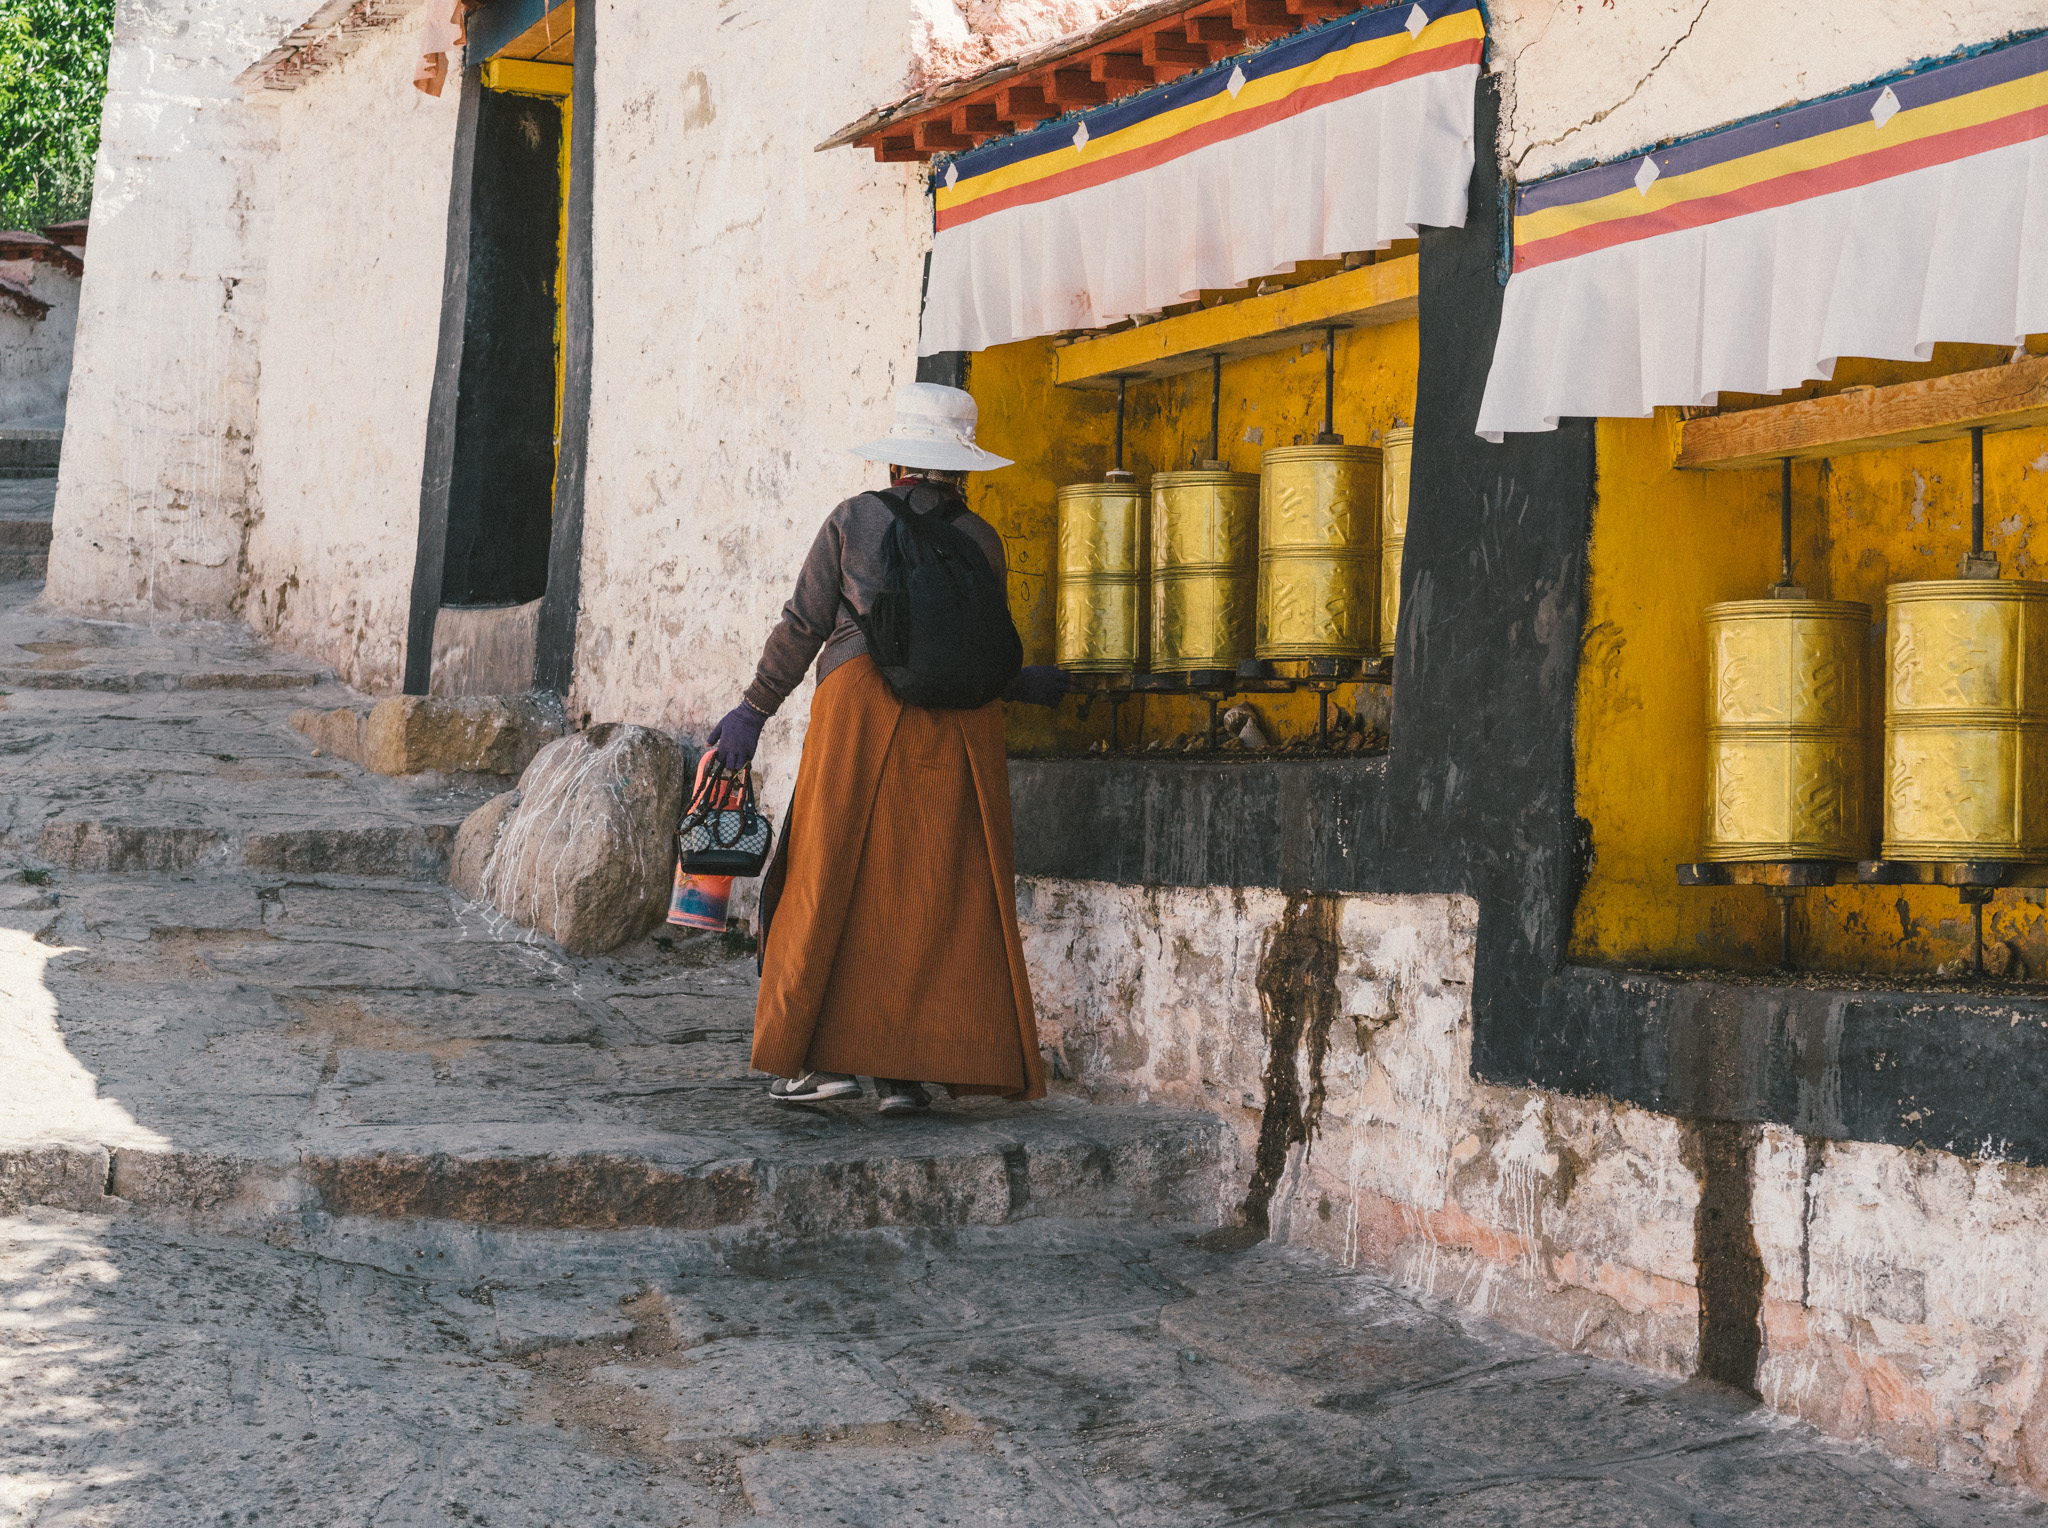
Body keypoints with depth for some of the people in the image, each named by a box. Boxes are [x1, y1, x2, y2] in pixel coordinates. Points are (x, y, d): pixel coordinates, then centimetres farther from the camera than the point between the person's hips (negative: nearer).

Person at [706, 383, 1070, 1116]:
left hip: (862, 706, -2)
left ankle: (829, 1055, -1)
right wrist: (1031, 685, 33)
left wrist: (754, 709, 14)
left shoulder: (854, 520, 7)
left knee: (836, 883, 4)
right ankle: (906, 1068, 2)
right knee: (936, 893, 4)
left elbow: (803, 624, 6)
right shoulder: (982, 540, 10)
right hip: (959, 725, 2)